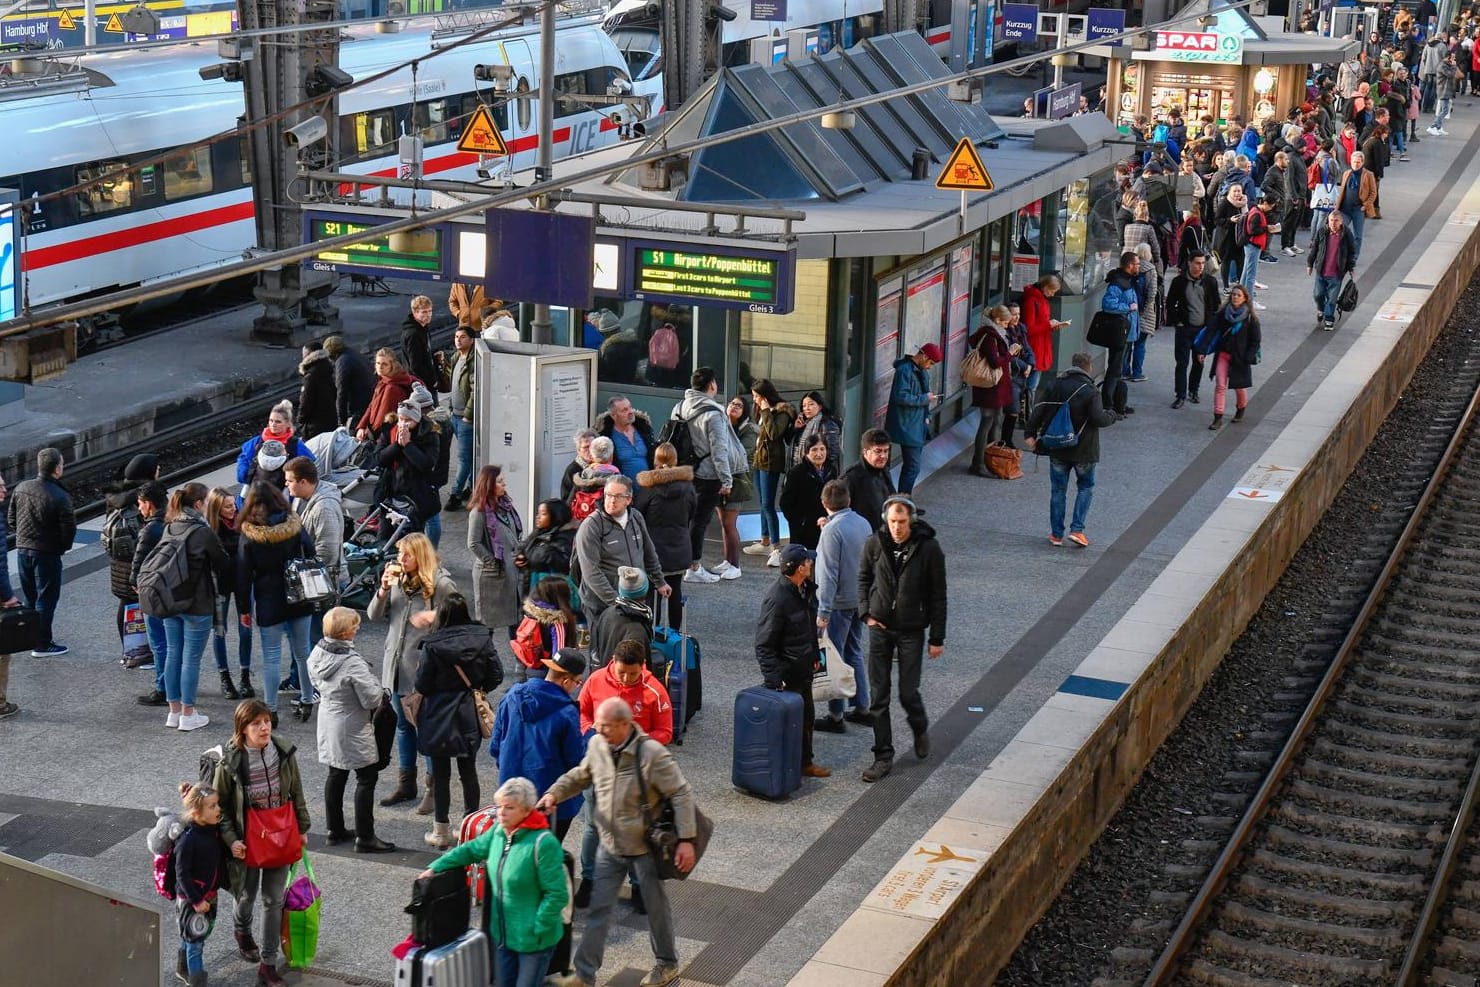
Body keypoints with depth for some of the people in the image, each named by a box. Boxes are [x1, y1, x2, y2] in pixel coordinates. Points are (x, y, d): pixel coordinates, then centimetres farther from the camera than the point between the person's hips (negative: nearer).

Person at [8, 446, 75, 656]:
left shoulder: (21, 488, -2)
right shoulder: (60, 497, -21)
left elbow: (10, 519, 7)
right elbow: (69, 528, -18)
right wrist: (62, 547, 1)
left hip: (23, 550, 6)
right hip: (47, 553, -6)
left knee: (30, 598, 19)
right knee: (46, 598, 4)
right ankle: (42, 645, 8)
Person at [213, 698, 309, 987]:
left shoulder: (284, 752, -10)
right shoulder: (230, 762, -18)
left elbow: (297, 793, 3)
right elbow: (219, 804, -8)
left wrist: (302, 828, 7)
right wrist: (231, 839, -14)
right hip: (247, 840, -2)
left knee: (274, 900, 5)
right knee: (248, 894, 20)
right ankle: (243, 932, 54)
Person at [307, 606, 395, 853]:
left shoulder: (317, 653, -5)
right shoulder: (353, 663, -28)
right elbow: (372, 700, -23)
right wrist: (375, 680, -5)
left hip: (327, 720, 8)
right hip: (352, 728, -8)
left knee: (336, 775, 19)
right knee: (367, 777, 2)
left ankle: (335, 830, 29)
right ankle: (364, 838, 5)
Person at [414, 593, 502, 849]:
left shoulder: (432, 645, -17)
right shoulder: (482, 639, -8)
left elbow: (422, 685, -14)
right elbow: (496, 676, -3)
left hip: (439, 718, -3)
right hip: (469, 716, 3)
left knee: (440, 775, 7)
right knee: (468, 771, 16)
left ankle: (441, 832, 14)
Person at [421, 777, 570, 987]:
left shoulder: (543, 843, -24)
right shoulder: (498, 832, -1)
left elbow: (556, 895, -22)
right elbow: (470, 850, 17)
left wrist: (536, 930, -19)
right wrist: (435, 867, 8)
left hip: (534, 938, -7)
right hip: (501, 933, 7)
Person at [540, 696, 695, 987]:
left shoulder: (652, 754, -25)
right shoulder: (596, 745, -8)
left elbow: (682, 795, -20)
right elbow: (580, 775, 12)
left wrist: (686, 840, -23)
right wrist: (554, 794, -4)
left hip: (645, 846, -5)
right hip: (610, 845, 5)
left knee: (656, 908, 14)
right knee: (598, 910, 7)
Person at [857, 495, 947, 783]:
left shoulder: (928, 549, -12)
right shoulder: (874, 544, -6)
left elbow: (938, 596, -5)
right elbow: (864, 579, 12)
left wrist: (937, 638, -4)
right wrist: (866, 613, -1)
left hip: (911, 630, -2)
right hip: (880, 629, 2)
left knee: (908, 693, 1)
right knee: (878, 696, 2)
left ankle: (920, 730, 34)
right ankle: (883, 756, 11)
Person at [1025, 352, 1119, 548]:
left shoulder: (1057, 385, 0)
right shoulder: (1090, 392, -15)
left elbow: (1040, 410, -1)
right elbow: (1098, 418, -21)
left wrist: (1031, 433, 4)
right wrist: (1111, 415, 0)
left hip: (1057, 448, 3)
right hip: (1082, 450, -3)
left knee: (1058, 490, 12)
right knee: (1086, 487, 15)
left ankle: (1056, 534, 13)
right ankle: (1077, 530, 3)